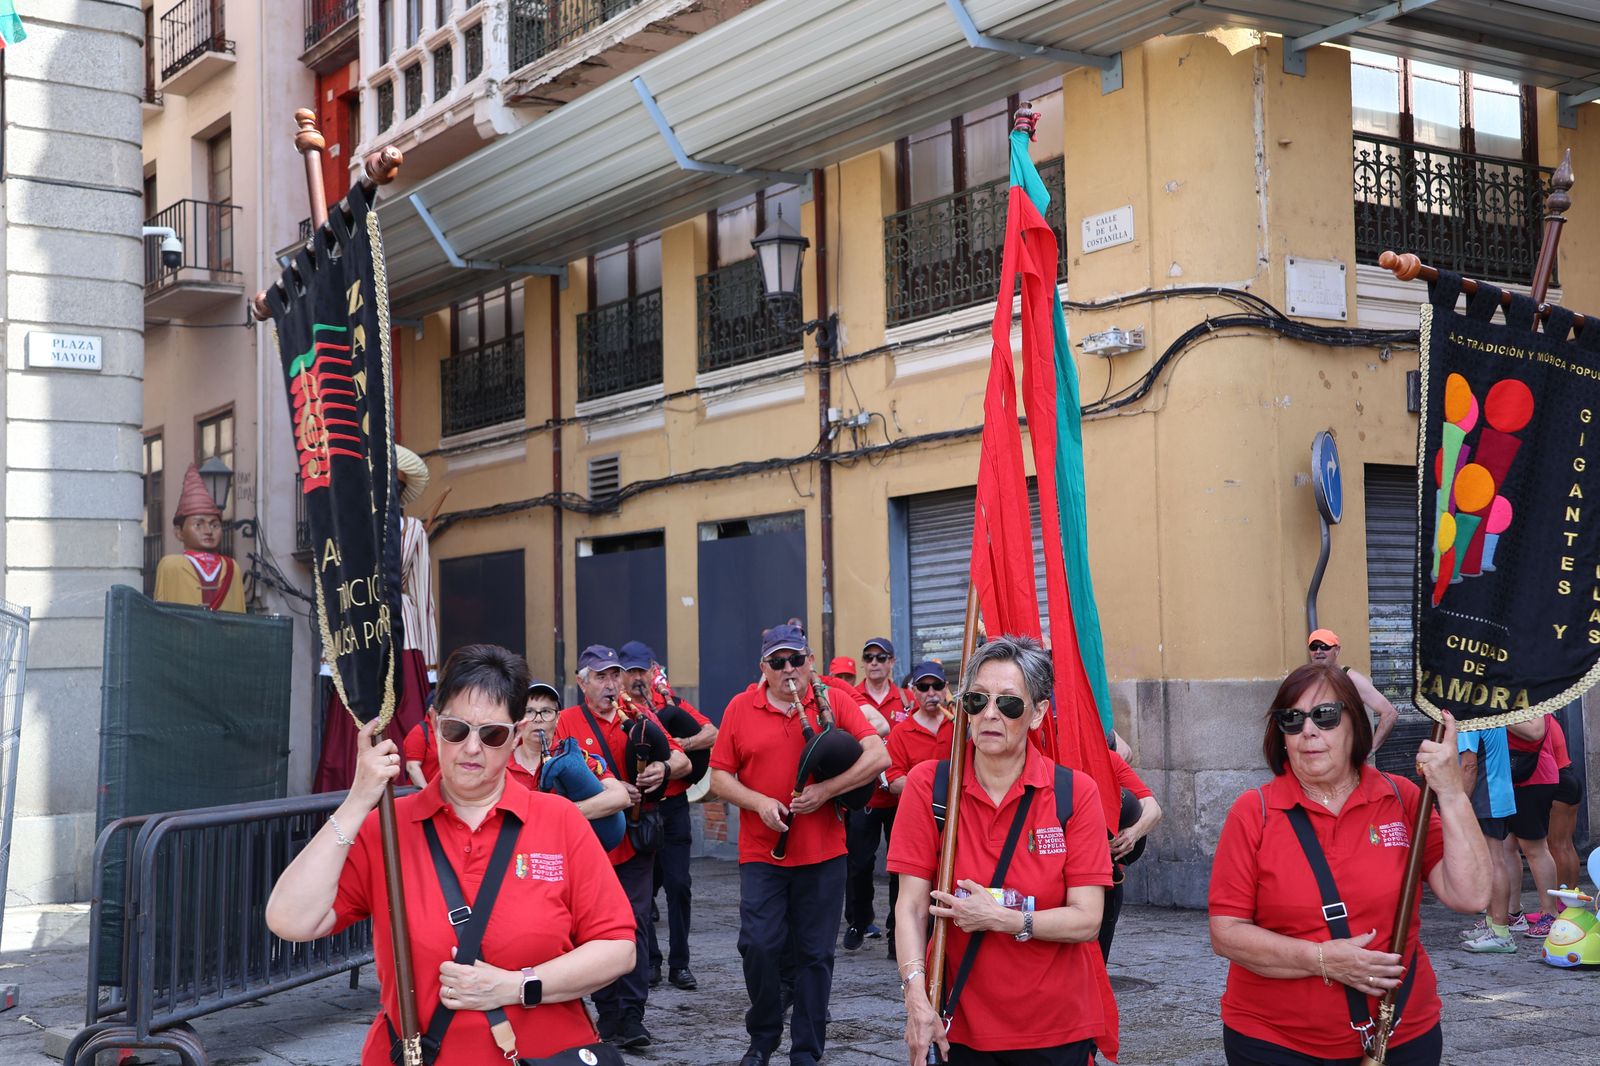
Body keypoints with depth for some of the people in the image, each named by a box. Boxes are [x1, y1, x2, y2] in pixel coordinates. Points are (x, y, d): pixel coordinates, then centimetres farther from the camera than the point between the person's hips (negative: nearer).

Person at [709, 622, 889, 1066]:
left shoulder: (835, 699, -1)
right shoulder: (740, 708, 2)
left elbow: (877, 755, -9)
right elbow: (720, 777, 5)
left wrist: (825, 791, -18)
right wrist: (758, 802, -13)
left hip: (823, 852, 0)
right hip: (761, 852, 0)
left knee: (815, 954, 6)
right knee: (759, 946, -6)